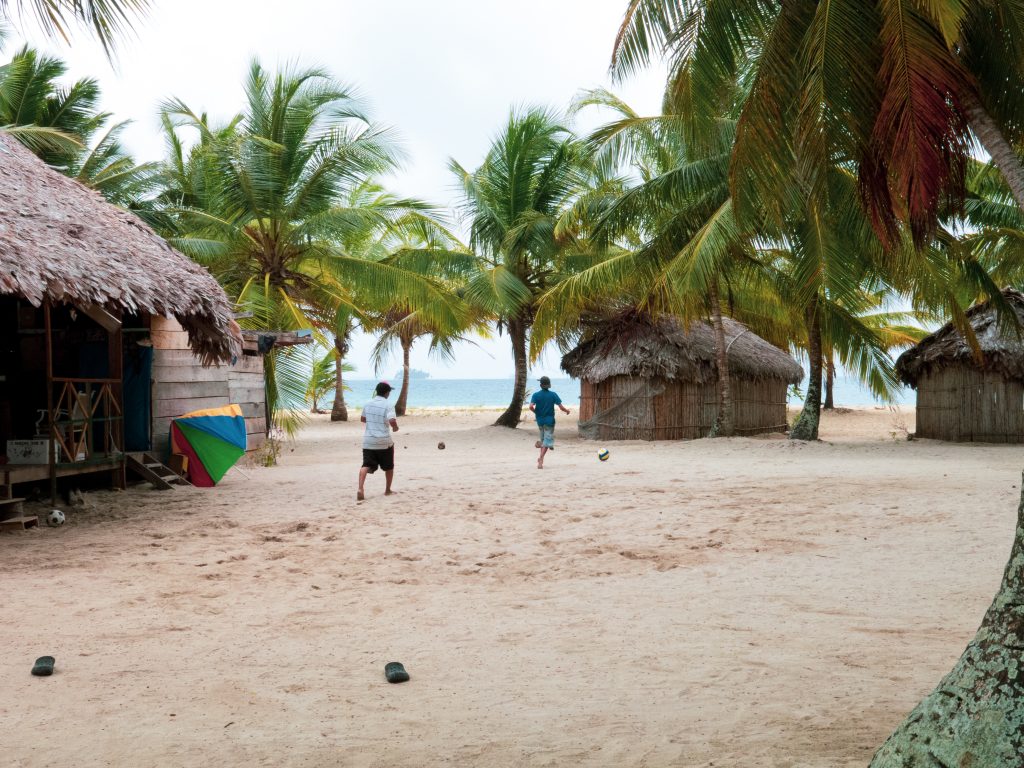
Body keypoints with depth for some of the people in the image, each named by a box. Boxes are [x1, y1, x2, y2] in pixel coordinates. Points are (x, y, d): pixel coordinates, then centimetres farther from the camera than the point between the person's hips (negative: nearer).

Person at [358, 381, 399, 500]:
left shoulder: (368, 404, 7)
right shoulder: (388, 405, -10)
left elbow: (362, 419, 19)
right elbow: (392, 421, -23)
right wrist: (395, 427, -2)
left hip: (368, 442, 3)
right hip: (384, 441, -3)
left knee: (366, 466, -6)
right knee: (389, 467, 18)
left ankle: (360, 489, -27)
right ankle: (388, 490, 27)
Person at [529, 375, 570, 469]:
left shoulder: (536, 395, -6)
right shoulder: (553, 395, -8)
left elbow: (531, 406, -17)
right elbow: (561, 407, -11)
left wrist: (536, 412, 3)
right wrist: (567, 411, 10)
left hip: (540, 420, 2)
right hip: (549, 420, -2)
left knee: (544, 439, 26)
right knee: (547, 440, -1)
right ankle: (541, 459, -13)